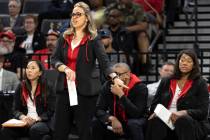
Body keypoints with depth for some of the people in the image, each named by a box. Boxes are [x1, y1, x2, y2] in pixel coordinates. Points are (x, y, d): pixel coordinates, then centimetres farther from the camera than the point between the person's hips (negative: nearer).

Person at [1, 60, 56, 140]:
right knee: (6, 130, -27)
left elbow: (50, 111, 0)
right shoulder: (21, 87, 12)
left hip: (42, 122, -3)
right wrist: (23, 117, -13)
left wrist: (36, 119, -15)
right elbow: (16, 110, 9)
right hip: (24, 122, 3)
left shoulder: (47, 88, 1)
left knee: (35, 130, -39)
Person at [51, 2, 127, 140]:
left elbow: (104, 61, -14)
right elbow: (54, 59, 6)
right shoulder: (64, 38, 9)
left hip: (85, 90, -4)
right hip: (64, 88, 4)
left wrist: (115, 77, -31)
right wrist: (66, 68, -15)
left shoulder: (93, 40, -3)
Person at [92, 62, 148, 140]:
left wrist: (121, 94, -36)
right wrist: (112, 119, -32)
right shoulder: (108, 86, -10)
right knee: (96, 123, -22)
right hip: (115, 122, 3)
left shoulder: (140, 87, -21)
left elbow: (136, 113, -30)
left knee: (133, 124, -36)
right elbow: (99, 110, -12)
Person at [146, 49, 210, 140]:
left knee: (183, 121, -38)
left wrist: (183, 113, -21)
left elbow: (203, 111, -3)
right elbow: (154, 104, 18)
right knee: (155, 122, -31)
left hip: (191, 123, -2)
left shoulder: (200, 83, 6)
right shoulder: (166, 82, 18)